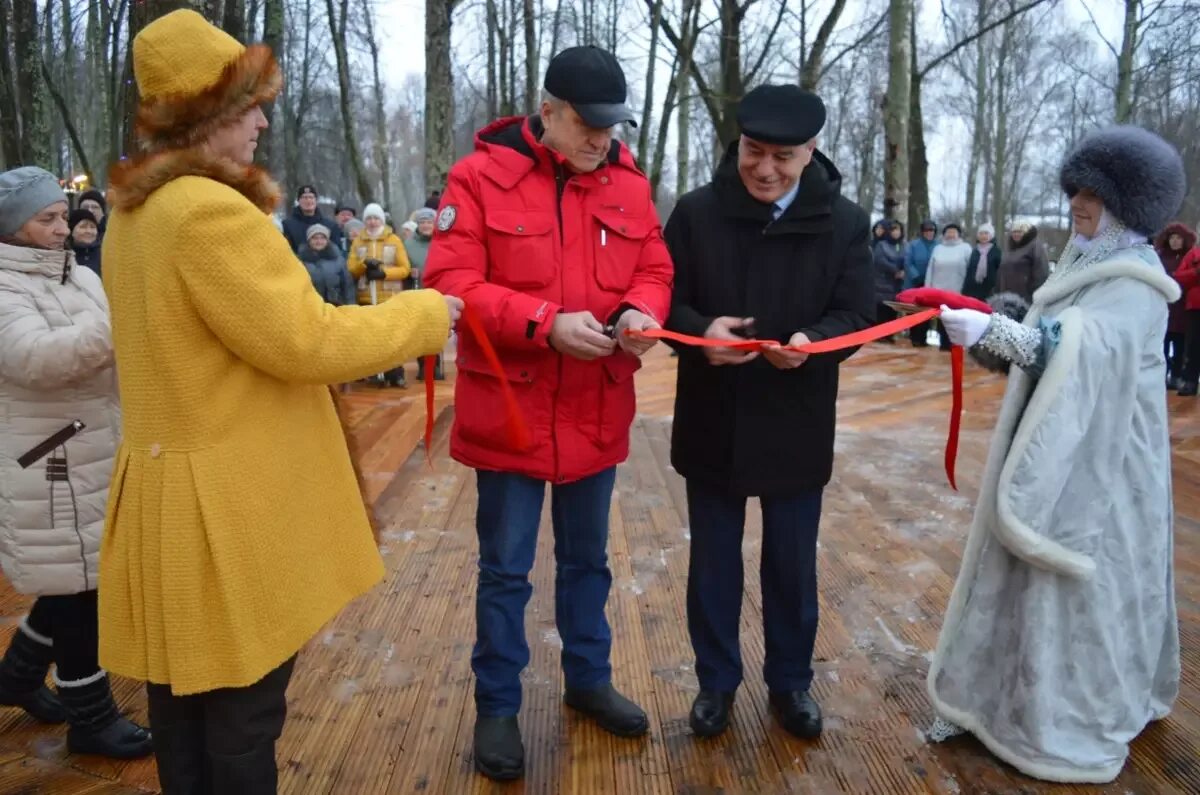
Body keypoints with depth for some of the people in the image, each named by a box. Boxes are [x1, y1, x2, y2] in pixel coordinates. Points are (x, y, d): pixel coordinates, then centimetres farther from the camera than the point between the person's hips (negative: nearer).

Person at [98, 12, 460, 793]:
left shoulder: (137, 212, 11)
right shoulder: (211, 212, -22)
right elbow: (303, 340, -20)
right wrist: (424, 314, -8)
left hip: (174, 487, 10)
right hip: (232, 501, -10)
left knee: (184, 696, 21)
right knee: (243, 710, 7)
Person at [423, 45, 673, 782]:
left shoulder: (629, 182, 4)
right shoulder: (481, 175, -9)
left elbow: (655, 270, 8)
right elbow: (451, 281, -15)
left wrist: (640, 311, -16)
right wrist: (545, 324, -26)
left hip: (597, 413, 4)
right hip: (509, 412, -4)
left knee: (587, 558, 20)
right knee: (505, 570, 9)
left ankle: (589, 679, 40)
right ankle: (498, 706, 28)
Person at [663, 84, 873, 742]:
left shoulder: (845, 223, -3)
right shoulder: (697, 212, -4)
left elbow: (857, 314, -4)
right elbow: (667, 300, -2)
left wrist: (813, 341, -26)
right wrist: (701, 330, -25)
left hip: (797, 426, 0)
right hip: (713, 422, 0)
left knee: (793, 565, 15)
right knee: (713, 562, 13)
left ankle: (791, 681, 36)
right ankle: (717, 680, 33)